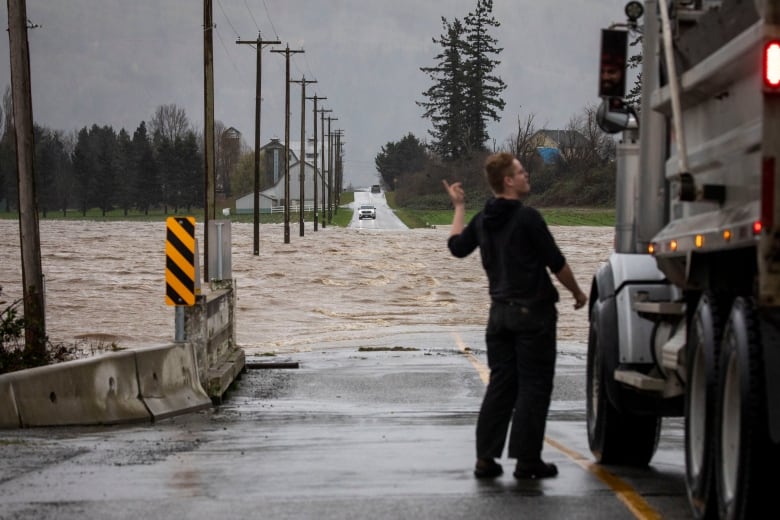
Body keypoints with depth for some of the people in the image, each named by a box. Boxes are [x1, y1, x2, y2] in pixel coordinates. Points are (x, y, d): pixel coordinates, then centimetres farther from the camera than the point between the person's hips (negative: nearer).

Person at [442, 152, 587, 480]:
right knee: (534, 386, -1)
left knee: (500, 385, 11)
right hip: (533, 311, -7)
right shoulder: (527, 218, -14)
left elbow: (457, 246, 22)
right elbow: (556, 263, -11)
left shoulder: (483, 220, 7)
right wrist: (577, 293, 5)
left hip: (500, 312, 7)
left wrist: (459, 207, 33)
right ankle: (526, 459, -3)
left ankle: (485, 458, 8)